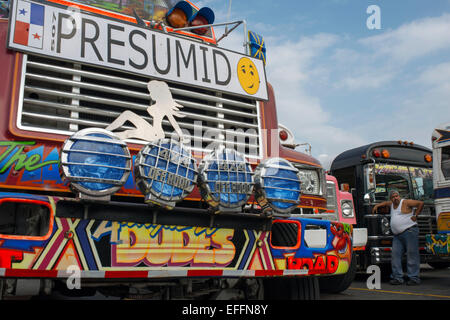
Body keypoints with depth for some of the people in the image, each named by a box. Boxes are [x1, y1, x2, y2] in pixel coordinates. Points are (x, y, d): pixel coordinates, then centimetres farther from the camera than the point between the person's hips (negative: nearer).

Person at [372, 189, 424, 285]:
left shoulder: (406, 202, -1)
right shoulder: (392, 204, 20)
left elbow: (420, 203, -5)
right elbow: (386, 203, 42)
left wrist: (415, 215, -5)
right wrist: (377, 205, 30)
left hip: (409, 231, -7)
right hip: (397, 235, 7)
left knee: (412, 255, -6)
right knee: (395, 255, -1)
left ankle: (414, 278, -2)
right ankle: (397, 277, 2)